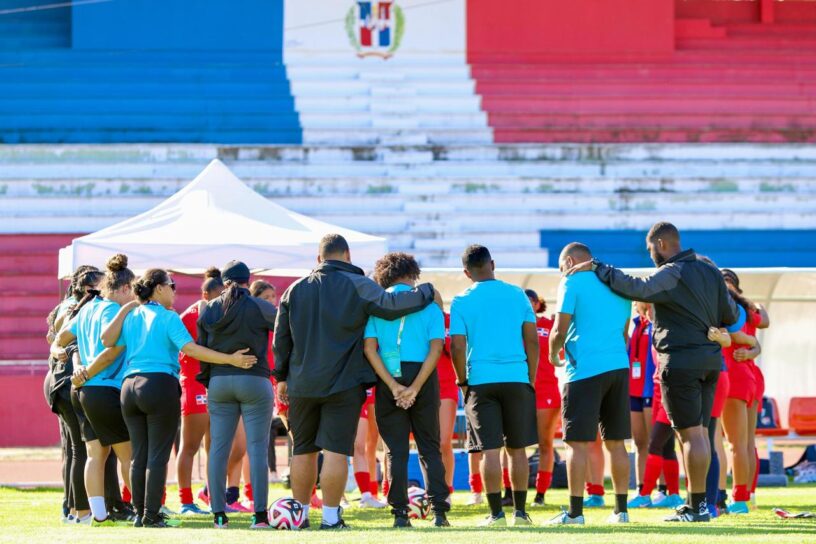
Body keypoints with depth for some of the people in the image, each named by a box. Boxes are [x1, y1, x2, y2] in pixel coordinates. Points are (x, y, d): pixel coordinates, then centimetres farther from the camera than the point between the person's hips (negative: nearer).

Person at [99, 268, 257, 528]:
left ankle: (141, 514, 9)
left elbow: (109, 345, 8)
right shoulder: (168, 317, -5)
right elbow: (190, 348, -14)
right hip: (161, 385, -6)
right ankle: (152, 516, -7)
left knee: (138, 456, 8)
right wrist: (230, 359, -15)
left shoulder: (130, 316, 14)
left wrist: (87, 372, 22)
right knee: (158, 456, -4)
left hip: (130, 387, 6)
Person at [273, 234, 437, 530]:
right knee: (336, 450, -3)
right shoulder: (357, 285, -6)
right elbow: (392, 305, -15)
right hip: (343, 383, -4)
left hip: (301, 384, 4)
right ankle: (330, 516, -6)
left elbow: (281, 336, 11)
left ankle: (300, 513, 17)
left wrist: (282, 376, 19)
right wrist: (426, 292, 0)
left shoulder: (296, 289, 9)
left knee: (303, 450, 12)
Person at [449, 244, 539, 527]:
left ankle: (496, 514, -5)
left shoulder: (462, 302, 0)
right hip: (517, 379, 2)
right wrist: (531, 377, 13)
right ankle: (520, 511, 10)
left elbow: (457, 347, -4)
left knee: (490, 449, -2)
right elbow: (532, 339, 5)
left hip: (481, 380, -2)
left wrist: (463, 381, 8)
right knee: (517, 449, 9)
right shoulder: (517, 295, 5)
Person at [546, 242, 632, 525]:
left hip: (585, 369, -6)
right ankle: (621, 509, 10)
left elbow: (560, 330, -7)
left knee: (577, 442, -4)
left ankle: (575, 511, -7)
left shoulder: (572, 282, -3)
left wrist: (553, 353, 11)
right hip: (619, 366, 6)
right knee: (616, 442, 10)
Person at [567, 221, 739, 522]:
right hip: (710, 360, 8)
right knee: (699, 432, 11)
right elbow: (730, 315, 14)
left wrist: (597, 268, -20)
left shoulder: (671, 275, -13)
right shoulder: (710, 271, 12)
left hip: (681, 361, -8)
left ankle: (697, 506, -7)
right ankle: (697, 503, 13)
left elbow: (635, 288, -28)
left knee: (691, 434, -7)